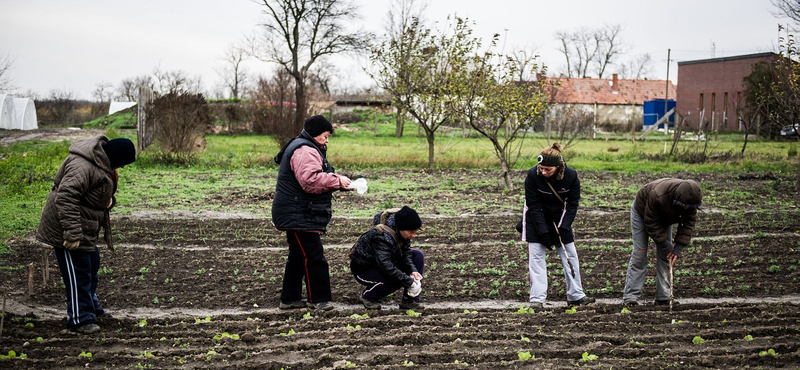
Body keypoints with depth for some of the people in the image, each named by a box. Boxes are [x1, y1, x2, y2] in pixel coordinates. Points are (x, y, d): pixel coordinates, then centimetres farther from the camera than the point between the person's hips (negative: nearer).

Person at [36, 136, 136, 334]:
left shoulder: (101, 161, 5)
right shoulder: (83, 166, -29)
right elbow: (65, 197, -35)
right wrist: (72, 234, -34)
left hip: (86, 227, 11)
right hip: (67, 230, -11)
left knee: (92, 265, 22)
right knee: (78, 272, -4)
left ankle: (92, 307, 39)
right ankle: (80, 318, 6)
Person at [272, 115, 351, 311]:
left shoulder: (306, 149, 22)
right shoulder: (304, 151, -17)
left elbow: (315, 179, 25)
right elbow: (311, 180, -30)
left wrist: (335, 181, 9)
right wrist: (337, 181, -22)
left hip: (296, 215, 12)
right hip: (299, 216, -12)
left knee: (298, 257, 15)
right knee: (314, 257, -8)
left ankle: (290, 298, 21)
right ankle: (318, 299, -2)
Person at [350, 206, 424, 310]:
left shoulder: (402, 231, -10)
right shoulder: (382, 236, -35)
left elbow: (406, 252, -3)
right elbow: (386, 266, -38)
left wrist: (413, 270, -22)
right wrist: (410, 283, -37)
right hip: (363, 270, -9)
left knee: (418, 255, -9)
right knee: (398, 279, -34)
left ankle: (409, 300, -7)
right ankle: (368, 295, -7)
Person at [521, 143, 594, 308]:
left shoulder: (571, 175, -21)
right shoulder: (532, 175, -27)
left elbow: (572, 204, -12)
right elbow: (533, 206, -21)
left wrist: (564, 227, -22)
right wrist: (543, 231, -25)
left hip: (560, 217, 3)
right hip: (536, 218, -3)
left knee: (570, 254, 7)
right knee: (536, 254, -10)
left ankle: (576, 295, 19)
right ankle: (537, 299, -9)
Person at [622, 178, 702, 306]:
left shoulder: (691, 198, -28)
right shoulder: (657, 196, -44)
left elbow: (689, 223, -18)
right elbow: (651, 223, -32)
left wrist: (679, 247, -25)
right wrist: (665, 244, -30)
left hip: (664, 217, 5)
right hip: (642, 213, -5)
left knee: (665, 257, -2)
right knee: (639, 254, -12)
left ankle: (663, 297, 1)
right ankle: (630, 297, -12)